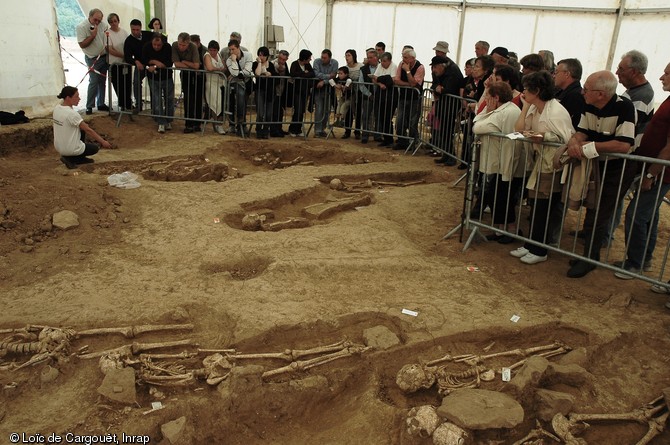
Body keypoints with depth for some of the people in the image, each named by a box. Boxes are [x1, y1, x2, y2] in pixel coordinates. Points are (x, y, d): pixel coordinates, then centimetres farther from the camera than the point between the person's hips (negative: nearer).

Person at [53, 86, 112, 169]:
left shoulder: (57, 108, 0)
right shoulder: (71, 114, -24)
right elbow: (88, 130, -18)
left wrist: (83, 125, 11)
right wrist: (103, 141, -11)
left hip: (58, 146, 8)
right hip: (69, 149, -8)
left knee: (81, 130, 26)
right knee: (95, 148, 17)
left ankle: (81, 158, 28)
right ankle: (70, 159, 2)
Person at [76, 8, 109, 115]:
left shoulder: (103, 24, 0)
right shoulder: (81, 27, -15)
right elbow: (82, 45, -18)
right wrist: (92, 35, -24)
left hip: (104, 56, 6)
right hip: (92, 59, -6)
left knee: (102, 81, 10)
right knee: (94, 82, -12)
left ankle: (101, 104, 19)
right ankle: (89, 106, -5)